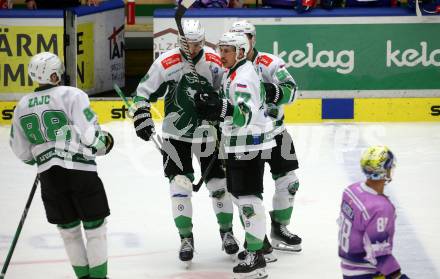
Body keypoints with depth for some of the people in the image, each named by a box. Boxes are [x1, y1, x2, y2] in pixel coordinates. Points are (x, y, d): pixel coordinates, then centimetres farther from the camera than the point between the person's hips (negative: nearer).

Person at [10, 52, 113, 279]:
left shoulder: (22, 106, 8)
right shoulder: (72, 95, -8)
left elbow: (21, 151, 13)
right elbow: (90, 134, -13)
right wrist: (105, 142, 9)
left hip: (48, 175, 5)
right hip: (80, 170, -5)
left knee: (68, 229, 15)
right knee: (94, 225, 6)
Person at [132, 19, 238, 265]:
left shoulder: (215, 62, -8)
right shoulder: (166, 63, -13)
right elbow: (144, 92, -4)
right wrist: (142, 117, -14)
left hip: (208, 132, 2)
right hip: (176, 133, -2)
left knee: (219, 181, 7)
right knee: (180, 184, -7)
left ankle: (227, 231, 24)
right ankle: (186, 238, 3)